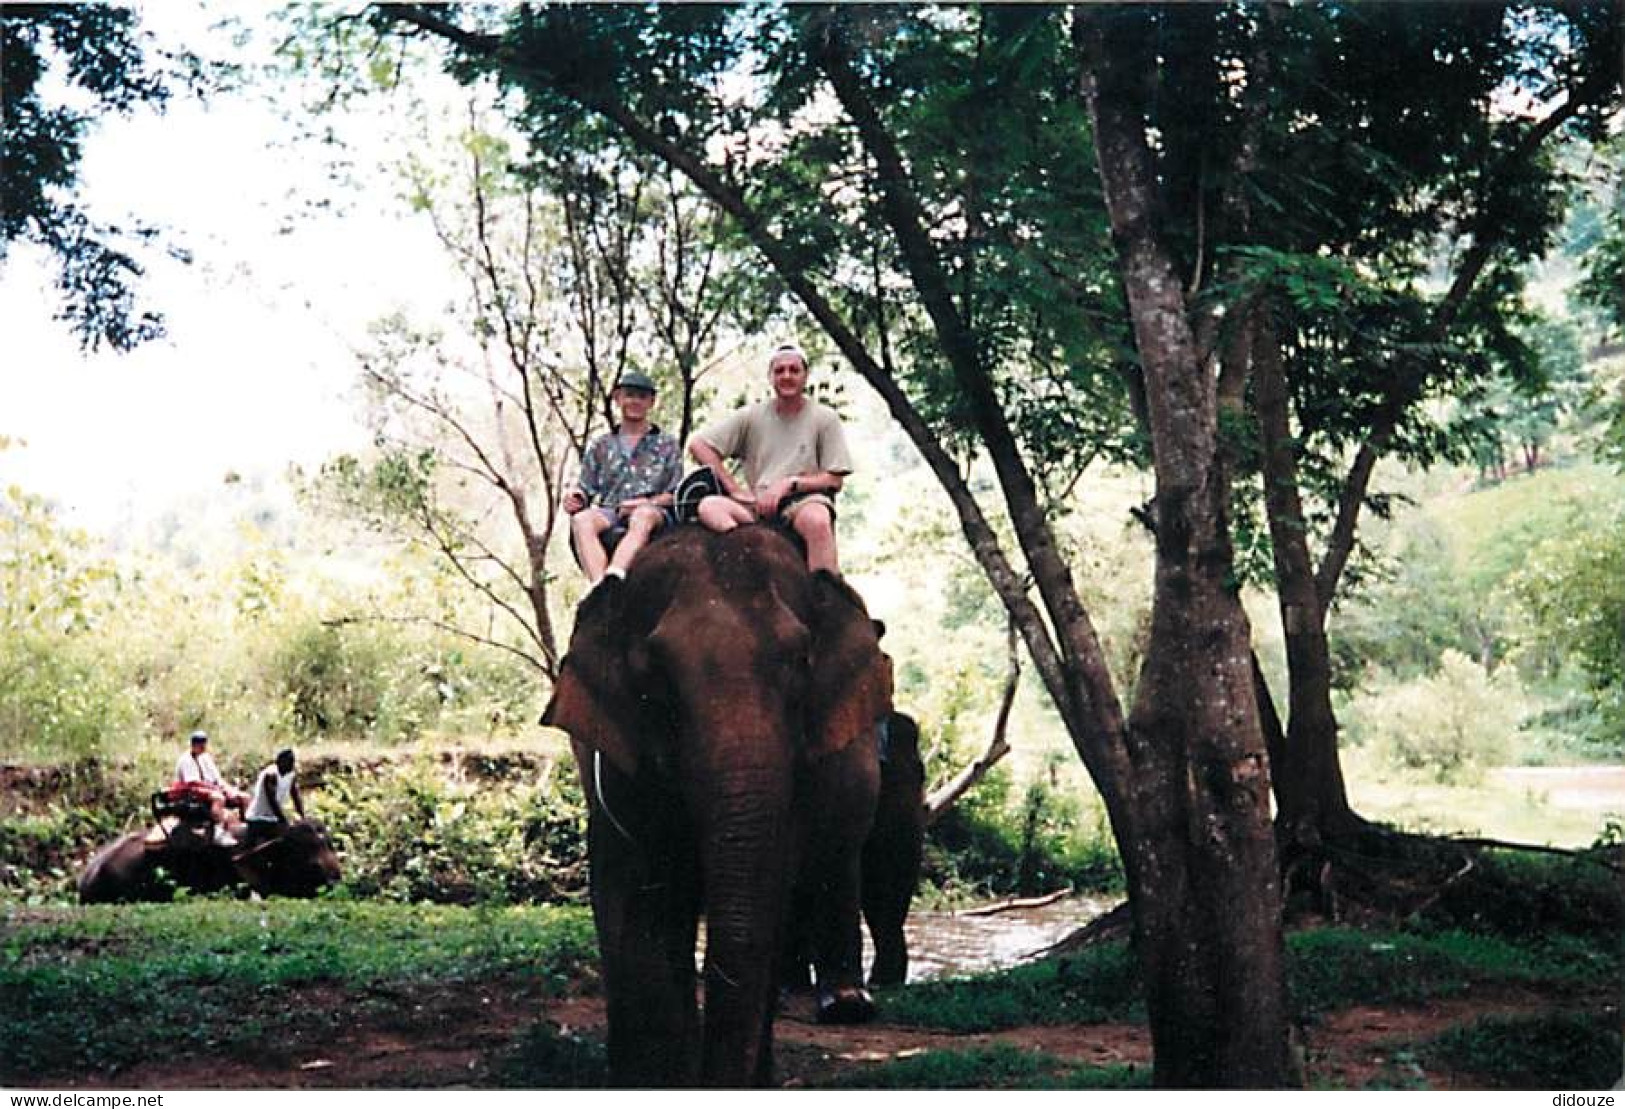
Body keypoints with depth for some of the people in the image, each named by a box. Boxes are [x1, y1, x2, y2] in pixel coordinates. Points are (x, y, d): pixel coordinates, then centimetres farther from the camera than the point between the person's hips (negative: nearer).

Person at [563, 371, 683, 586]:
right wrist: (576, 498, -5)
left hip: (655, 513, -2)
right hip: (609, 514, 2)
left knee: (643, 515, -40)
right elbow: (586, 489, 20)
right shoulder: (600, 447, 26)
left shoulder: (666, 445, 21)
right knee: (582, 520, -33)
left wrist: (649, 502, -8)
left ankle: (613, 579, -63)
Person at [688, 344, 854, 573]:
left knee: (817, 521, -39)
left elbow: (834, 479, 5)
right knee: (710, 506, -28)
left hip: (804, 500, -2)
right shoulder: (752, 416, 14)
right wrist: (735, 489, 0)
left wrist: (790, 483, -8)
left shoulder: (825, 418, 10)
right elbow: (698, 444, 8)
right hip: (757, 507, 2)